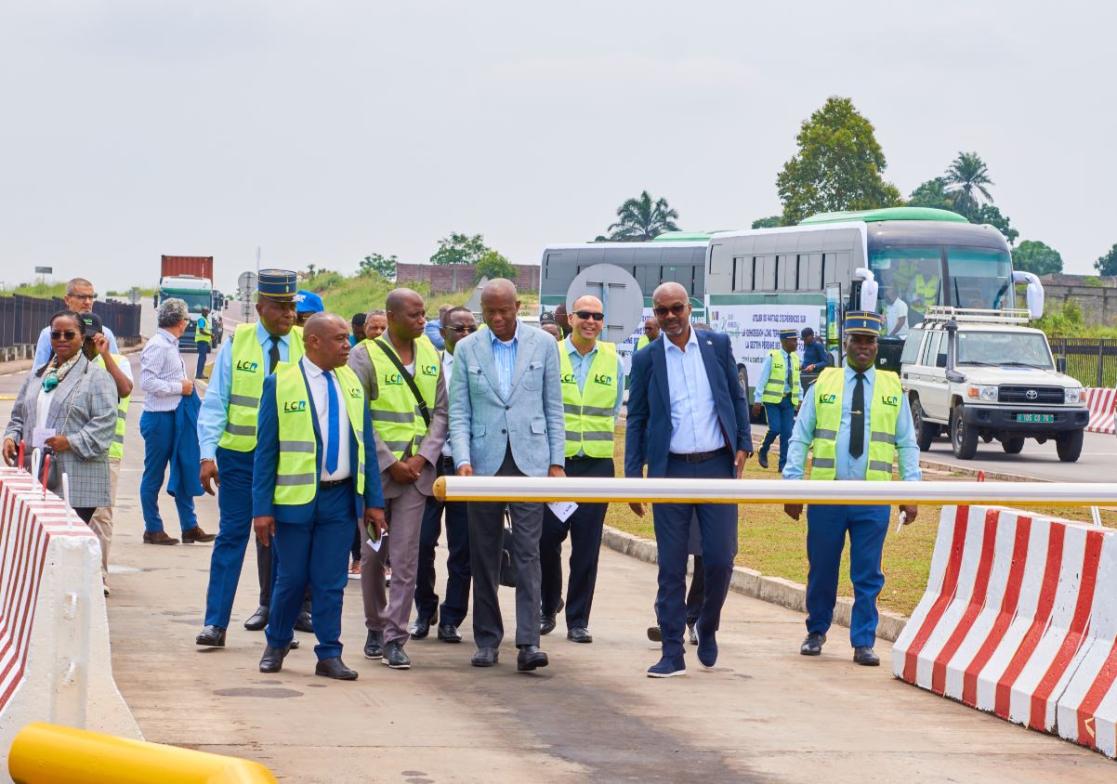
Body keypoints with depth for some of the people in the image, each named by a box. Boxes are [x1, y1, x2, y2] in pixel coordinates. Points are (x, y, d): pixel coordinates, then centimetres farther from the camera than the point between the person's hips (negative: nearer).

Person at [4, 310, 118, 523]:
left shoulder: (97, 378, 0)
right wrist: (11, 437, 2)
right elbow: (18, 416, 23)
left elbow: (105, 422, -10)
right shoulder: (36, 376, 21)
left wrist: (71, 442, -19)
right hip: (34, 478, 6)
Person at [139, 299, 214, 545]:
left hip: (174, 416, 10)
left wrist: (186, 386, 5)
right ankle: (153, 529, 8)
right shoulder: (158, 346, -15)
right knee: (154, 475, 1)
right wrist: (180, 387, -16)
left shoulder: (170, 345, 14)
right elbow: (147, 382, -22)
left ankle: (190, 527, 15)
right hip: (158, 417, -10)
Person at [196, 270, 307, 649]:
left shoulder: (306, 345, 2)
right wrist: (208, 454, -10)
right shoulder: (236, 343, -1)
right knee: (232, 534, 0)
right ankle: (216, 623, 1)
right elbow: (215, 402, -1)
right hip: (239, 452, -1)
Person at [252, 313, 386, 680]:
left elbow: (365, 443, 11)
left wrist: (374, 501, 7)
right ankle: (276, 644, 26)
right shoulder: (280, 383, -6)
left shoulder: (352, 383, 8)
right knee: (291, 578, 7)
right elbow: (265, 449, -5)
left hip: (340, 497, 3)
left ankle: (329, 655, 11)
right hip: (295, 498, -3)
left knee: (331, 581, 4)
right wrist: (262, 508, -9)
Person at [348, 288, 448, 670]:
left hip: (417, 470, 2)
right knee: (372, 556, 7)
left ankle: (395, 639, -4)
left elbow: (440, 412, 9)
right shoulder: (365, 356, -6)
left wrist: (424, 457, -5)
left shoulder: (430, 355, 8)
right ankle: (375, 629, 23)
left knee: (406, 558, -5)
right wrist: (390, 464, -12)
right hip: (375, 469, -2)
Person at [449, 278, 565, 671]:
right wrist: (462, 459, -10)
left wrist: (557, 460, 2)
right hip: (484, 462, 1)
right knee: (484, 555, 6)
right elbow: (458, 410, 3)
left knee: (527, 551, -8)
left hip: (529, 461, -1)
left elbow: (553, 406, 7)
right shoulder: (467, 349, 5)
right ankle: (487, 640, 14)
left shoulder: (543, 344, 4)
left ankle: (528, 643, -12)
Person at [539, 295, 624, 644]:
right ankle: (547, 609, 20)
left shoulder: (613, 361, 7)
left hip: (597, 462, 1)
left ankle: (578, 621, 6)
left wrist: (598, 436, 10)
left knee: (587, 545, 0)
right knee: (547, 539, 0)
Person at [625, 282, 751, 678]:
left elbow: (737, 397, 11)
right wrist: (633, 477, 0)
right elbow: (636, 419, 6)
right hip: (670, 471, 0)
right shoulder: (646, 359, 4)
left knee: (720, 560, -3)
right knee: (671, 567, 1)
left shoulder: (717, 345, 6)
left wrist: (744, 445, -1)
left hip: (717, 467, 0)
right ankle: (672, 653, 5)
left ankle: (707, 628, 24)